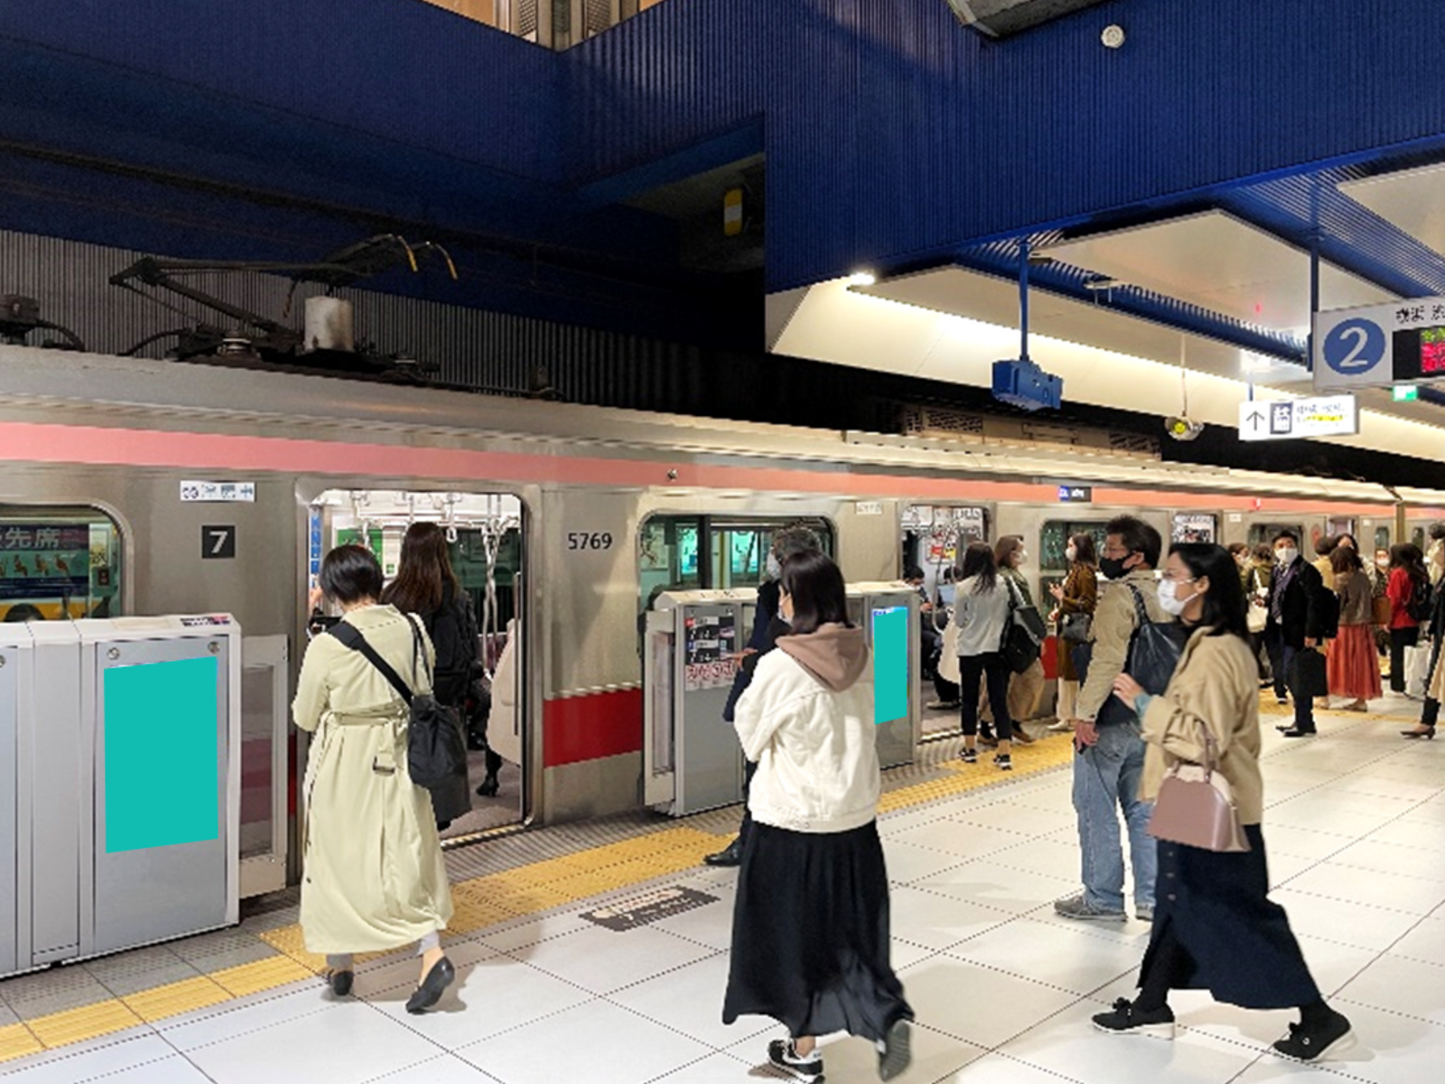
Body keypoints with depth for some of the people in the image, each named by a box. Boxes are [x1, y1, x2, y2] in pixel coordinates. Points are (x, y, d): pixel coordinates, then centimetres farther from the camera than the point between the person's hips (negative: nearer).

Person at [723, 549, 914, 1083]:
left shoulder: (779, 667, -20)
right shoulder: (863, 653, -4)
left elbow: (749, 731, -6)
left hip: (793, 823, -5)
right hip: (856, 816, 5)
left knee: (793, 932, 13)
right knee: (852, 927, 20)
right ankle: (888, 1019, 7)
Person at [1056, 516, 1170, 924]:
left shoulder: (1119, 596, -17)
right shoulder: (1161, 597, 9)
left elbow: (1107, 661, -25)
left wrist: (1085, 713, -22)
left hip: (1110, 721, -8)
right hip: (1148, 720, 8)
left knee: (1097, 810, 5)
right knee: (1142, 809, 15)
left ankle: (1102, 898, 15)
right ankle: (1152, 898, 21)